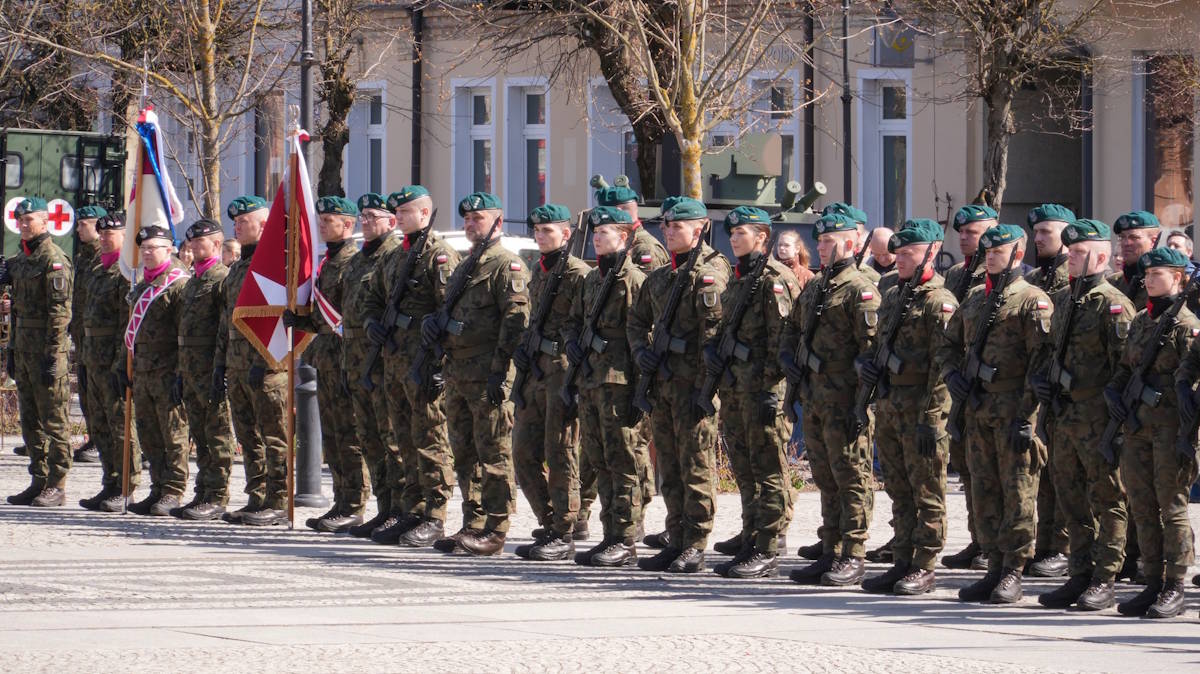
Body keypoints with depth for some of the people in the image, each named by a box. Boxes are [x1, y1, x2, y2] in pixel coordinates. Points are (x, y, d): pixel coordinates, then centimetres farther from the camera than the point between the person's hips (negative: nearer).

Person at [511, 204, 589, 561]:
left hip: (564, 370, -9)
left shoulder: (578, 274, -10)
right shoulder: (539, 271, 16)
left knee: (559, 454, -5)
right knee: (524, 452, 8)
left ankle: (564, 536, 1)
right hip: (538, 370, 9)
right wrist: (522, 347, 10)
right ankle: (549, 527, 17)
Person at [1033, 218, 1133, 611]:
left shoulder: (1113, 305, -11)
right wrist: (1042, 378, 7)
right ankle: (1080, 575, 19)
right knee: (1072, 497, 12)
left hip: (1098, 417, -8)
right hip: (1063, 413, 8)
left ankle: (1104, 581, 3)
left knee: (1106, 500, -1)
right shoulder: (1062, 299, 14)